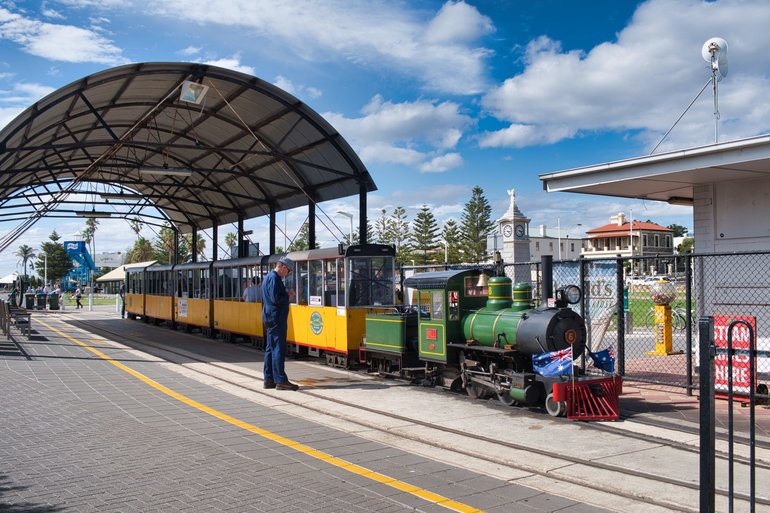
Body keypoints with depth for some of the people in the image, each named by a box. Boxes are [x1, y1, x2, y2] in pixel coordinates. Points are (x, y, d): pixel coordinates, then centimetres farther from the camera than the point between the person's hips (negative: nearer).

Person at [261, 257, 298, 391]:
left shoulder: (268, 277, 17)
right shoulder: (274, 278, -15)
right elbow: (276, 299, -23)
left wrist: (287, 296, 9)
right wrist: (288, 297, -8)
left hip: (269, 318, 11)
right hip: (276, 319, -11)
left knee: (270, 349, 12)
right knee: (278, 349, -8)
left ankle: (269, 379, 17)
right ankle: (280, 381, -6)